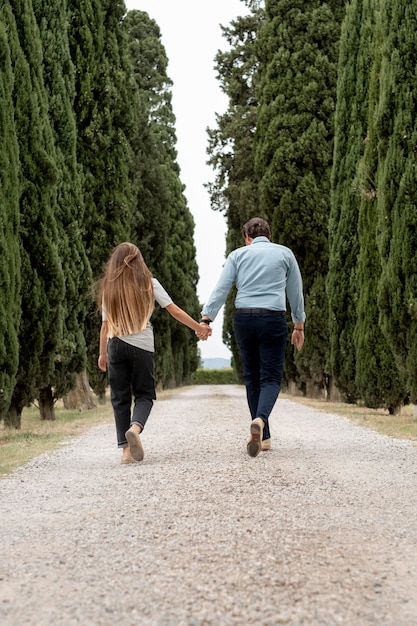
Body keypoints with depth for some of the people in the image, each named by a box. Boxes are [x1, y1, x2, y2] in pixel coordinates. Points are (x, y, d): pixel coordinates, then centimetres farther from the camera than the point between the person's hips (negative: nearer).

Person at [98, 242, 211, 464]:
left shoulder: (109, 288, 6)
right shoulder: (149, 284, 1)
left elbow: (105, 324, 5)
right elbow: (175, 311, -2)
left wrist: (102, 353, 14)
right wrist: (199, 328, 6)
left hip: (116, 345, 2)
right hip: (142, 346, -1)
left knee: (120, 398, 7)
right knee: (144, 394, 7)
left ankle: (126, 449, 2)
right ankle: (135, 427, -23)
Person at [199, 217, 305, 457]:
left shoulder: (238, 255, 10)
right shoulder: (285, 253, 10)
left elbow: (221, 289, 0)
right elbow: (296, 292, 13)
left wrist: (206, 318, -3)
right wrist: (299, 325, 21)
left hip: (244, 319, 2)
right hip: (274, 320, -2)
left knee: (252, 378, 12)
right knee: (271, 377, -1)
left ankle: (264, 437, 13)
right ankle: (260, 420, -30)